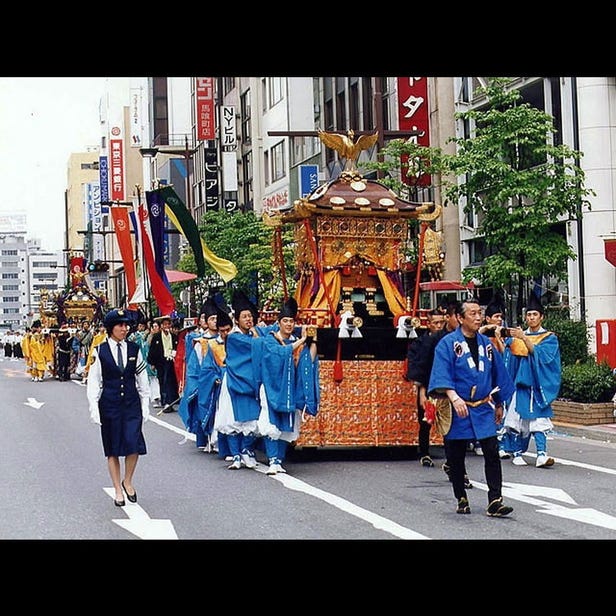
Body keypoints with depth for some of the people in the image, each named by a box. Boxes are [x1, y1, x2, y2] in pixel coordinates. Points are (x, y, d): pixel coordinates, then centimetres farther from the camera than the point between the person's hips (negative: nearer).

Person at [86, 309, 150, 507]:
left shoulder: (134, 349, 4)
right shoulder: (100, 351, -2)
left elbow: (142, 379, 10)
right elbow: (93, 381, -1)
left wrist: (145, 405, 8)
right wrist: (94, 409, -7)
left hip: (132, 403, 1)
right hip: (109, 404, -1)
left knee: (134, 444, -9)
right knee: (112, 449, 5)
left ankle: (128, 482, 14)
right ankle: (118, 490, 15)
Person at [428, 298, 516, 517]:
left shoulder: (486, 343, 9)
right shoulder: (448, 344, -6)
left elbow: (498, 374, 19)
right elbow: (441, 375, -17)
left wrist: (498, 404, 22)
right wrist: (454, 398, -32)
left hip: (483, 409, 3)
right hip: (457, 410, -3)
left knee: (492, 454, -7)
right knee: (456, 458, 6)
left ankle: (495, 501, -8)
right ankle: (461, 500, 20)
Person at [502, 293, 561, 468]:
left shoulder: (549, 338, 4)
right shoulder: (517, 335, 14)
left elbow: (539, 353, -14)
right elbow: (506, 354, 7)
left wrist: (523, 338, -24)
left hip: (538, 384, -3)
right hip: (520, 382, 3)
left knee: (538, 418, -11)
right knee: (519, 418, -1)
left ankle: (541, 455, -17)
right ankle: (517, 453, 6)